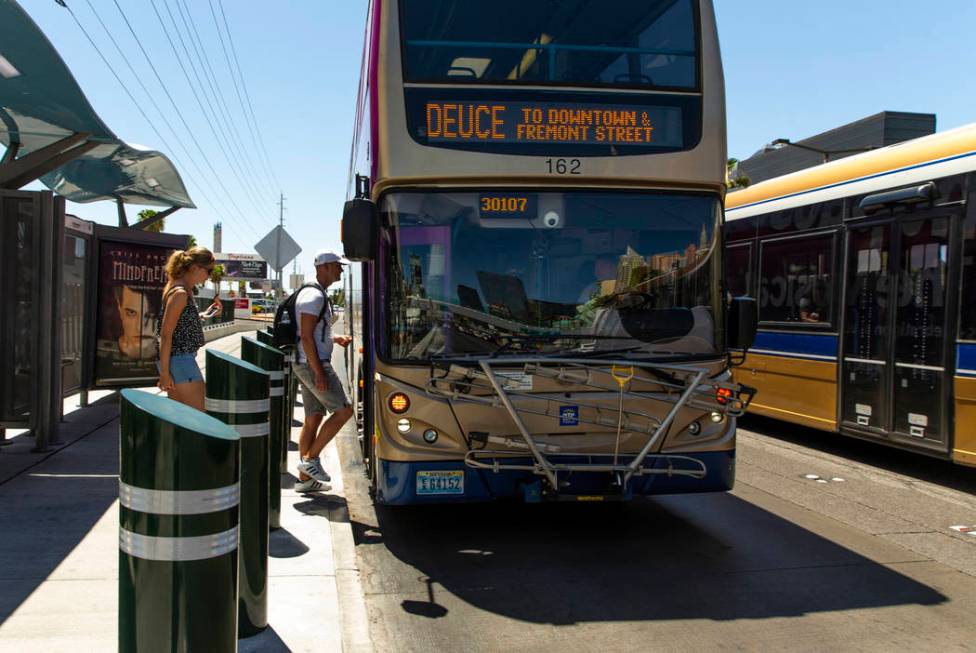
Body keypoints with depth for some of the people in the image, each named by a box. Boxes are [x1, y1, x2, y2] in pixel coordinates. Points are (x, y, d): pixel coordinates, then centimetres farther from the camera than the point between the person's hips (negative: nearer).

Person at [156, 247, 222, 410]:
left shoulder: (185, 290, 11)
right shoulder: (180, 293, -17)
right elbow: (165, 334, -19)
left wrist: (203, 315, 13)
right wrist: (164, 372, -19)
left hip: (183, 358, 10)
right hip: (180, 359, -10)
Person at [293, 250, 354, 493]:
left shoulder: (318, 295, 18)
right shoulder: (314, 296, -15)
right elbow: (306, 337, -21)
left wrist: (336, 339, 11)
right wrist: (319, 373, -22)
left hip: (308, 364, 10)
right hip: (313, 364, -10)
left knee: (313, 418, 10)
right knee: (343, 411, -7)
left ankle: (305, 478, 14)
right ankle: (310, 459, -2)